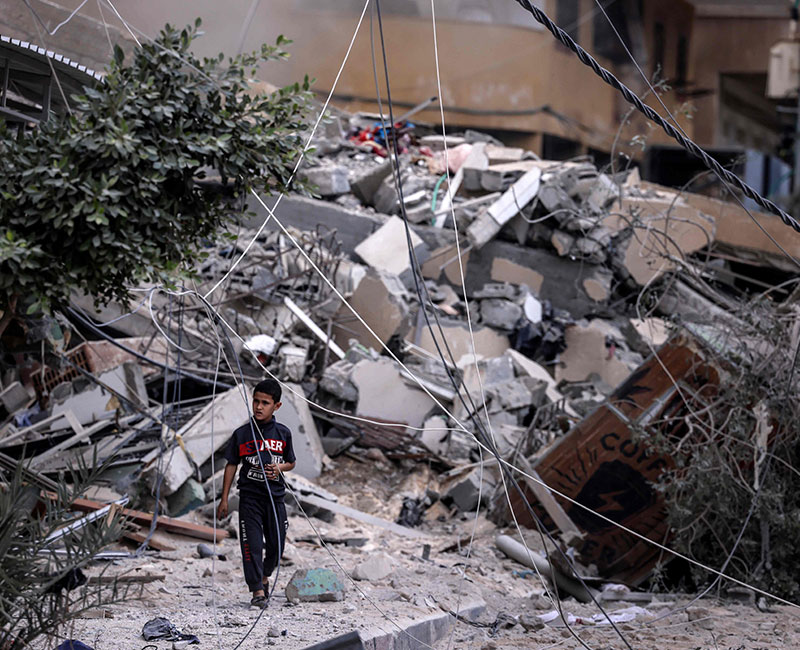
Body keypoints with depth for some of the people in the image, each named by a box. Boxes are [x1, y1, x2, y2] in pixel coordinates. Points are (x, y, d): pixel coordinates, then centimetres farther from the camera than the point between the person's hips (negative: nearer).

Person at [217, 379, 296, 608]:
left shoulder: (283, 434, 4)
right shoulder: (242, 434, 0)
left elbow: (291, 462, 15)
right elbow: (231, 465, 5)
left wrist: (279, 467, -9)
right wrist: (224, 499, 4)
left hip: (275, 497, 2)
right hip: (250, 497, -2)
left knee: (276, 544, 6)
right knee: (252, 544, -9)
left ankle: (264, 574, 35)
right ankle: (257, 590, -7)